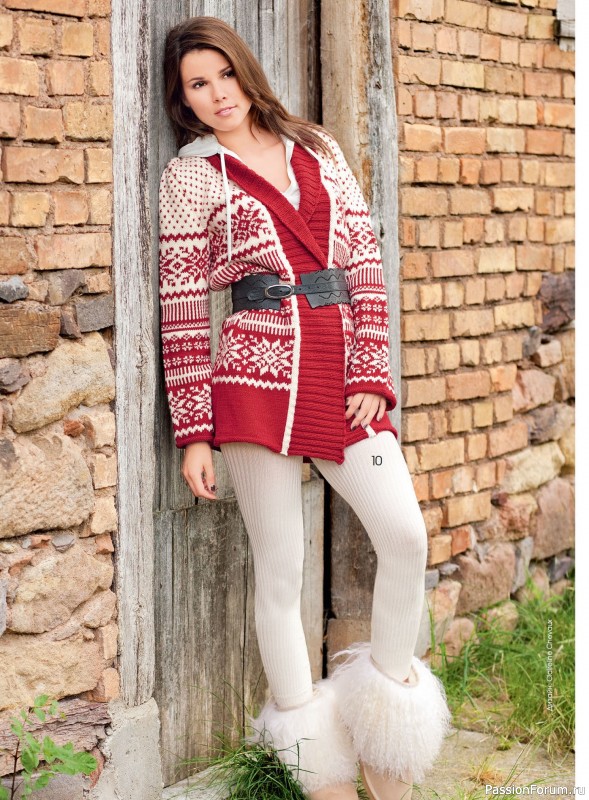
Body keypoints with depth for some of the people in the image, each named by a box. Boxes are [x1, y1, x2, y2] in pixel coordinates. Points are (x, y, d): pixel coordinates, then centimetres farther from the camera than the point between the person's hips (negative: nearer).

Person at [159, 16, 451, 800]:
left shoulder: (319, 149, 14)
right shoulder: (191, 176, 3)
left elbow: (366, 263, 9)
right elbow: (183, 310, -1)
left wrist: (370, 378, -3)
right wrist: (194, 432, -5)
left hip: (340, 375, 3)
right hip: (258, 376, -3)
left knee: (407, 536, -10)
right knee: (282, 566, 0)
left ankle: (386, 733, 8)